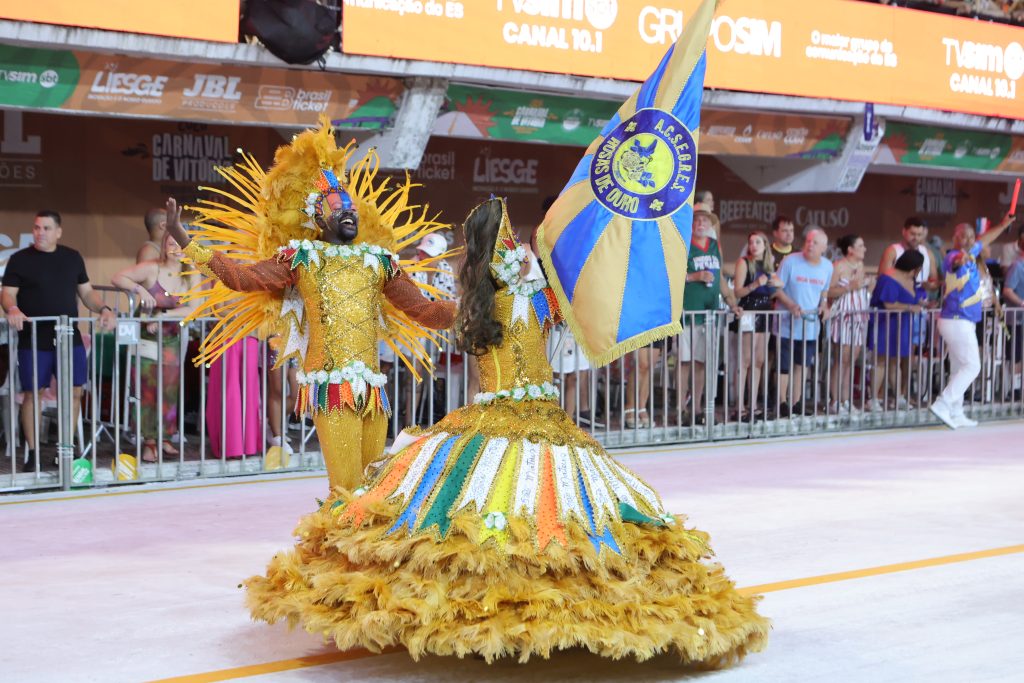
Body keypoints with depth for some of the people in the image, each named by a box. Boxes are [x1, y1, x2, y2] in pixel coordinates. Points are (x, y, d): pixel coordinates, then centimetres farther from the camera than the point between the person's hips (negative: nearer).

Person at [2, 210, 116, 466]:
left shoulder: (72, 257, 11)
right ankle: (32, 451, 10)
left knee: (74, 391, 5)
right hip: (34, 339, -3)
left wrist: (103, 309, -3)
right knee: (32, 394, 1)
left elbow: (86, 292, 15)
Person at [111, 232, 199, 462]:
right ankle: (149, 443, 1)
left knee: (169, 390, 5)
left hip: (171, 338, 3)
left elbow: (191, 310, -10)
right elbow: (117, 278, -11)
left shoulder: (191, 277, -2)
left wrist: (164, 315, -21)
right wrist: (140, 289, -27)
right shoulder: (151, 269, -12)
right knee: (148, 390, -4)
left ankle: (165, 438, 19)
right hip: (146, 337, -3)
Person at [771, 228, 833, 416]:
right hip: (788, 323, -4)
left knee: (801, 365, 13)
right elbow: (777, 289, -8)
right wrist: (791, 305, -23)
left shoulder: (827, 266, 3)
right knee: (784, 366, -1)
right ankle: (782, 403, 10)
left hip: (811, 325, 4)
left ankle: (796, 403, 22)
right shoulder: (790, 261, -11)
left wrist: (824, 305, -3)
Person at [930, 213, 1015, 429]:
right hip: (958, 321, -10)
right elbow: (955, 261, -43)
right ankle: (943, 404, -14)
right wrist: (960, 259, -66)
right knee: (972, 366, -10)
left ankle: (956, 414, 16)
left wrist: (1003, 224, 39)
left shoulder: (970, 254, 11)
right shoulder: (953, 256, -16)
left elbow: (985, 239, 32)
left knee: (959, 368, 12)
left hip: (958, 321, 10)